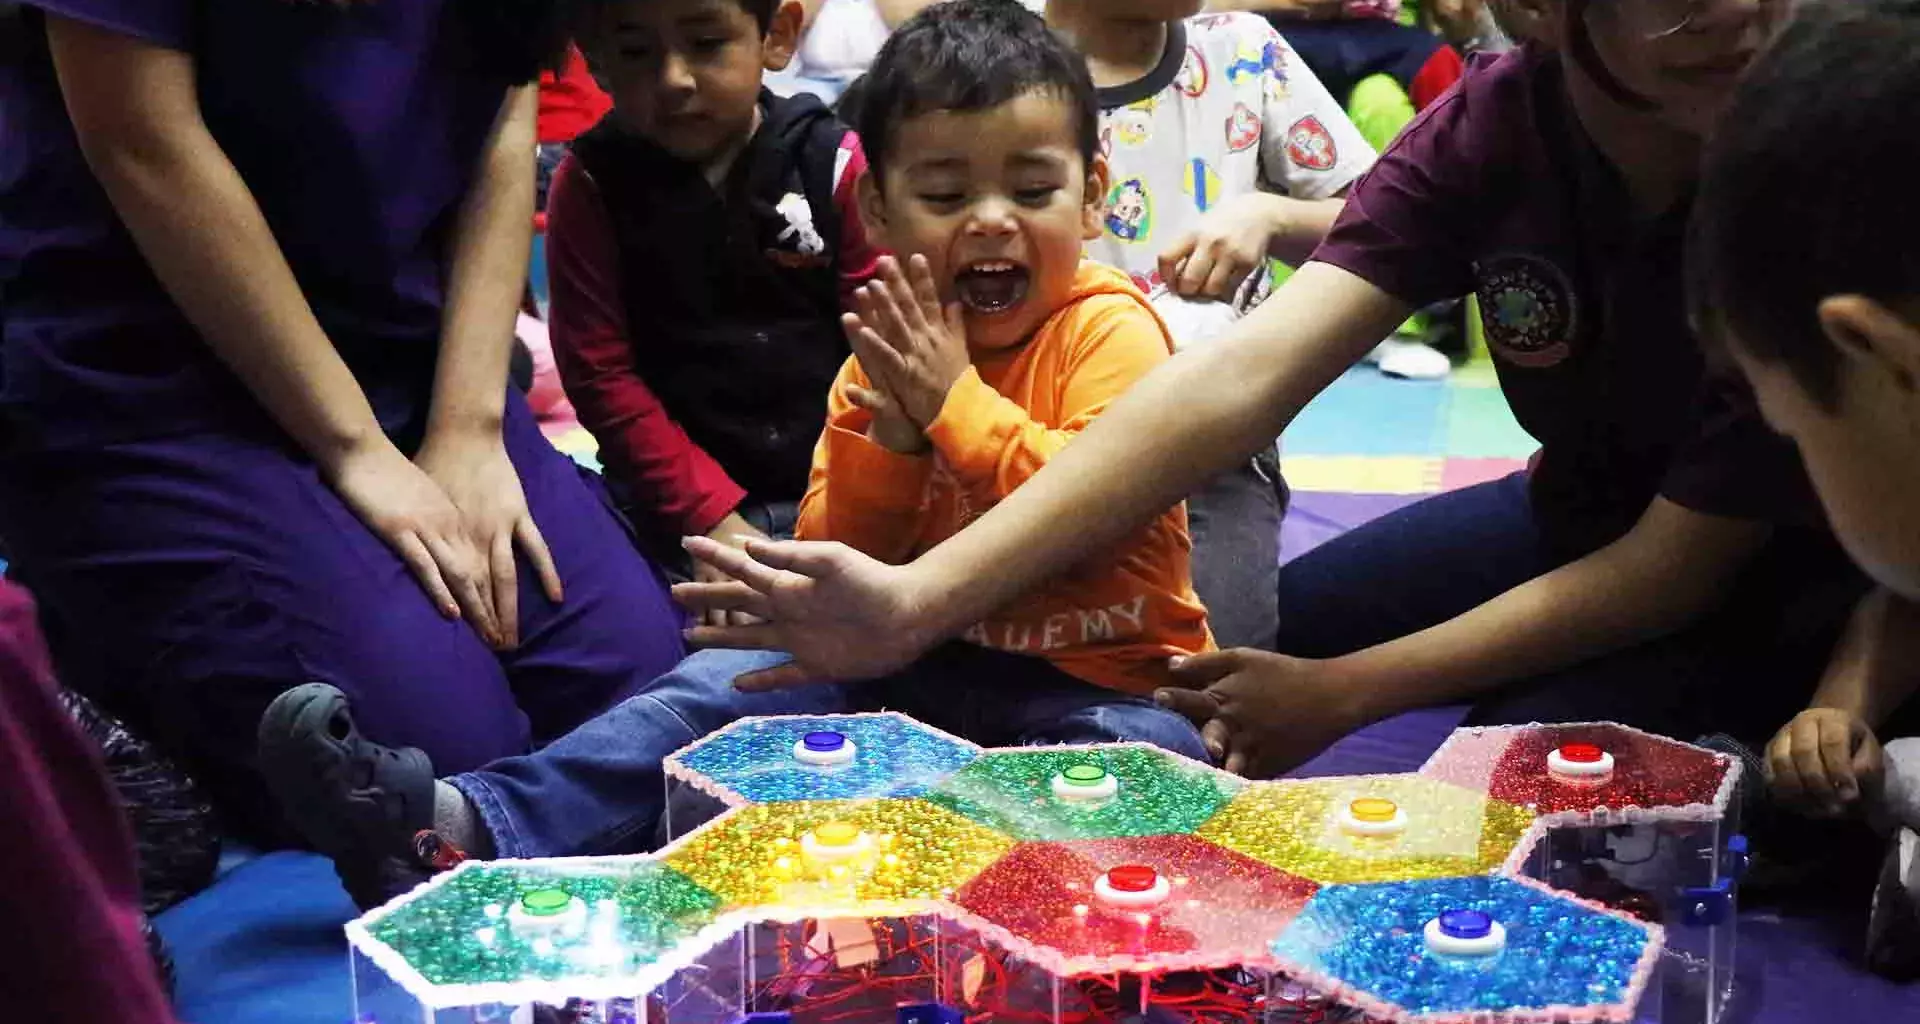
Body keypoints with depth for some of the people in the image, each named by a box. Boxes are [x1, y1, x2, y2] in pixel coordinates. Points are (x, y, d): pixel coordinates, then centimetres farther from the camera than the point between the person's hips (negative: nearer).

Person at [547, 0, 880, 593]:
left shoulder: (836, 165, -2)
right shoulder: (590, 185, -1)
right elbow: (601, 375, -5)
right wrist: (711, 517, -13)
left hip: (831, 492, 0)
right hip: (677, 501, 0)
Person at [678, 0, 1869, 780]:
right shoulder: (1489, 129, -20)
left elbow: (1677, 567, -24)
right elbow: (1241, 377, -31)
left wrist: (1341, 695, -25)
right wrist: (918, 601, -41)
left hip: (1797, 566, -4)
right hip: (1583, 517, 5)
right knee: (1229, 642, 1)